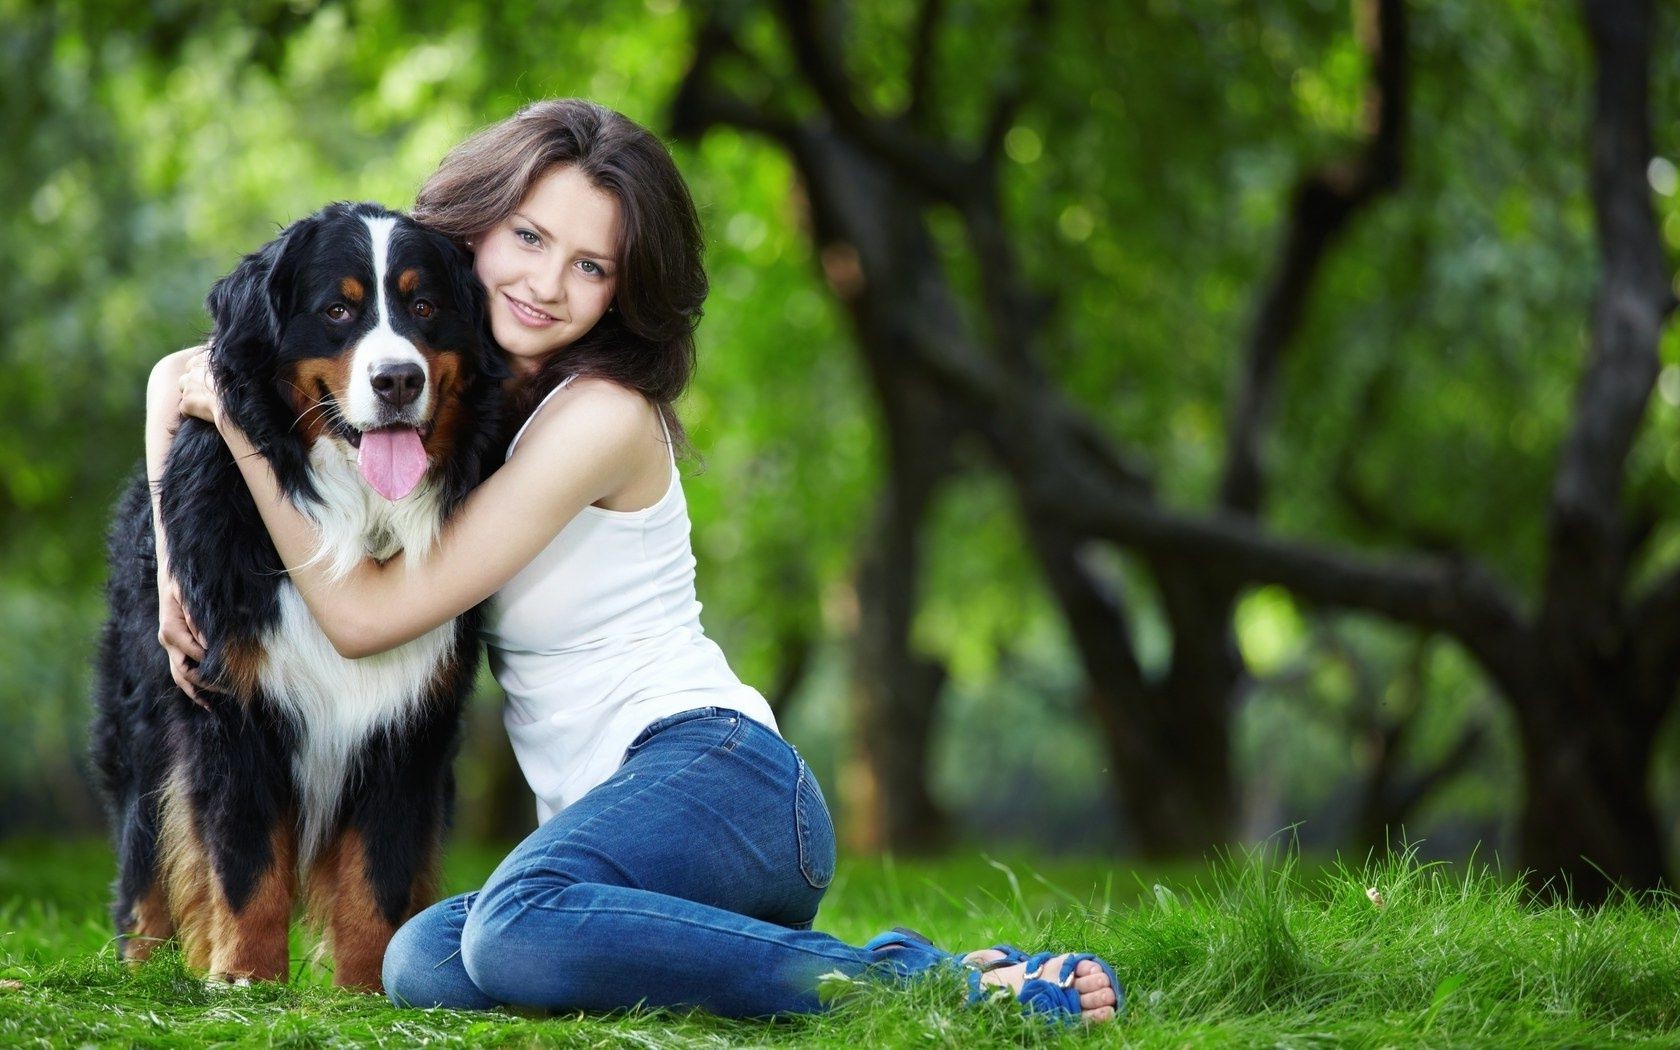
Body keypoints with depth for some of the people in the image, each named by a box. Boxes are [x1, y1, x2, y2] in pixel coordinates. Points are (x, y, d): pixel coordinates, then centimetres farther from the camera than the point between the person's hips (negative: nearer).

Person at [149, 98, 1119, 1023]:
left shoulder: (603, 417, -11)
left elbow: (368, 613, -12)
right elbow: (178, 374, 19)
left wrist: (241, 419, -8)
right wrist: (176, 570, 6)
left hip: (715, 772, -8)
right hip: (604, 807, 8)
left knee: (520, 925, -38)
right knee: (423, 967, -24)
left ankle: (932, 981, -29)